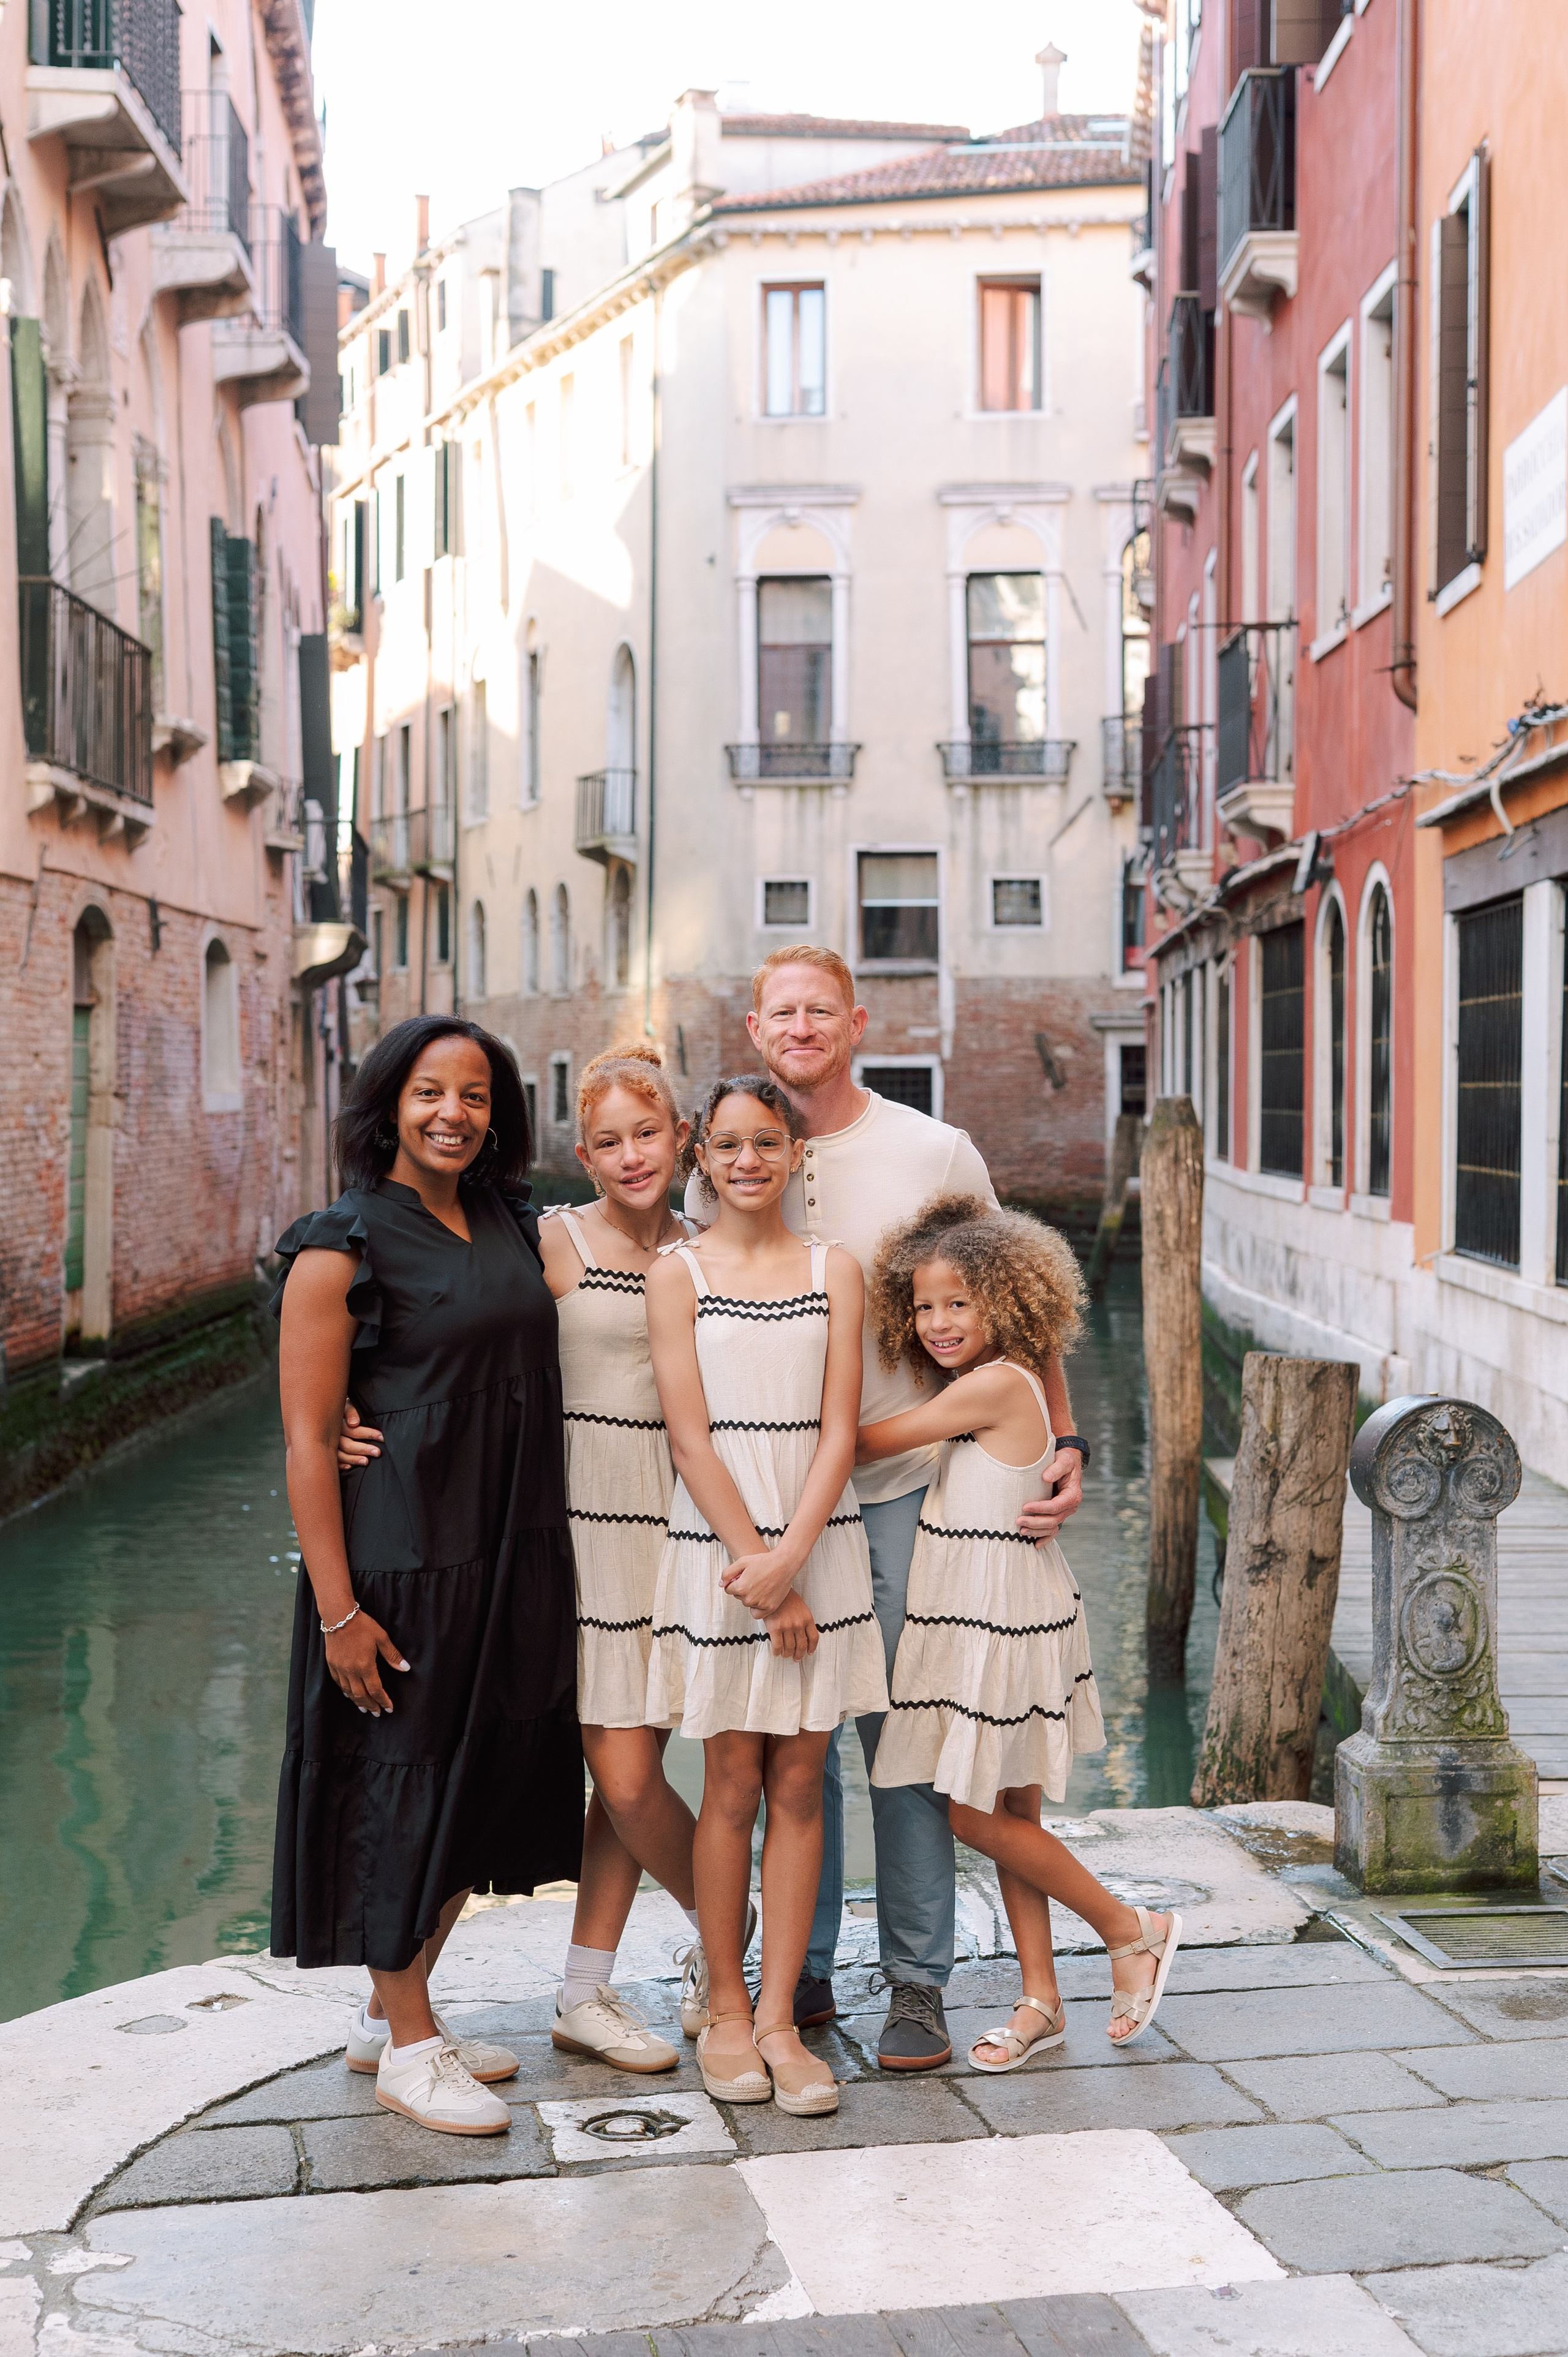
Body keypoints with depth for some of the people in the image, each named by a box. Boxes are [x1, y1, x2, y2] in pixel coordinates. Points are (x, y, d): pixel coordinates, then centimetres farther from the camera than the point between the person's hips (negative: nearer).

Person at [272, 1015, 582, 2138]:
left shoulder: (514, 1225, 8)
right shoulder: (343, 1246, -11)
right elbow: (306, 1438, -13)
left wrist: (546, 1559, 11)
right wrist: (337, 1609, -17)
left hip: (516, 1551, 7)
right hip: (401, 1558, -7)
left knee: (486, 1779, 14)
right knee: (403, 1782, 3)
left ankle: (399, 2011, 32)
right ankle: (407, 2044, 19)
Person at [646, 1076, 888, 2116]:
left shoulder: (834, 1270, 5)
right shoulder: (678, 1273, 0)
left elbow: (839, 1429, -1)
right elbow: (691, 1437, -6)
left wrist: (789, 1557, -13)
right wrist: (759, 1571, -11)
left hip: (819, 1544, 2)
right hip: (718, 1546, -2)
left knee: (799, 1785, 4)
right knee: (732, 1786, 4)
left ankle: (779, 2020, 11)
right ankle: (726, 2012, 17)